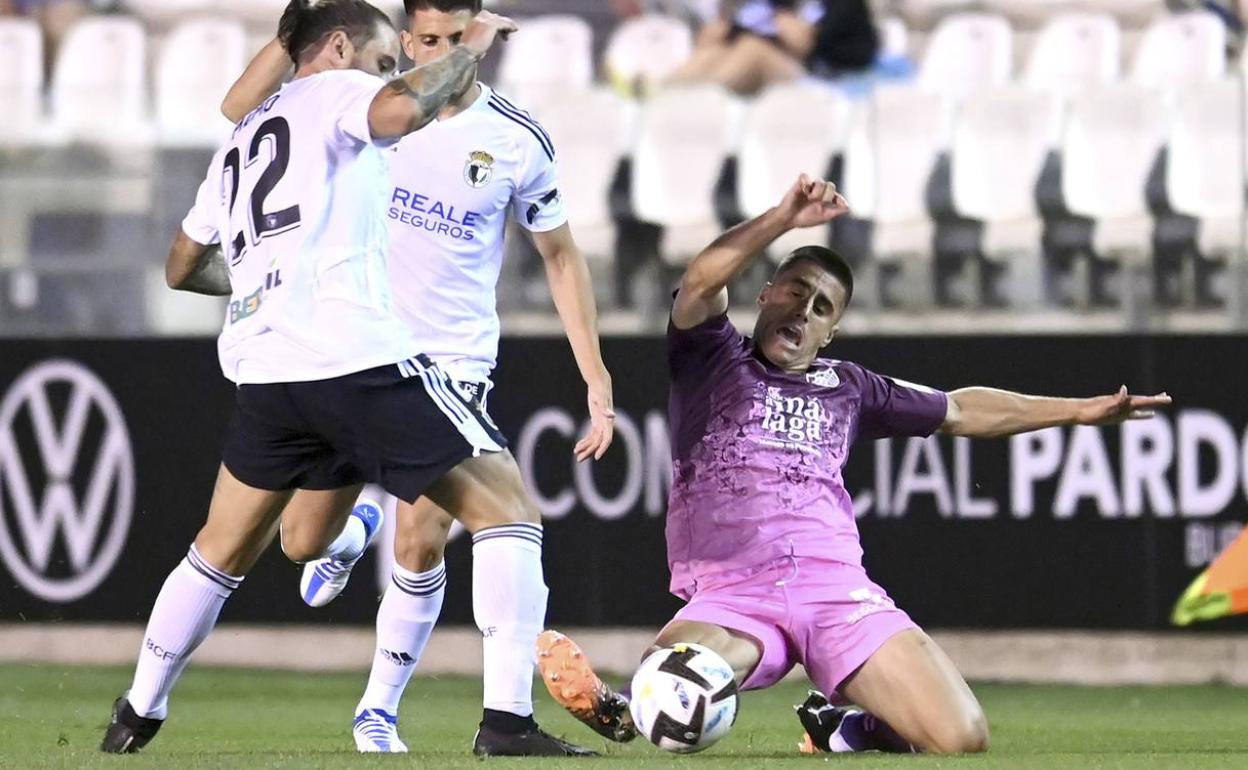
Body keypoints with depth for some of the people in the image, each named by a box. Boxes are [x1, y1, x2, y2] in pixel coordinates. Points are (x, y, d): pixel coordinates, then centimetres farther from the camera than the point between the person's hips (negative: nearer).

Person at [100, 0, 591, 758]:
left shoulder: (241, 139, 26)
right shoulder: (335, 91, 4)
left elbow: (184, 267, 35)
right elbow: (401, 109, -21)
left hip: (265, 369, 7)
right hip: (361, 356, -7)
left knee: (222, 552, 25)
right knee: (504, 506, -2)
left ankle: (138, 714, 29)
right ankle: (507, 722, -13)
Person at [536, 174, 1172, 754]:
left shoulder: (847, 389, 24)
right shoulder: (712, 360, 13)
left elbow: (960, 412, 35)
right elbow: (701, 282, -7)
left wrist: (1080, 412, 37)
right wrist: (784, 219, -19)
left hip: (835, 588, 4)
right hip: (730, 599, -4)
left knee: (962, 737, -15)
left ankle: (843, 729, 15)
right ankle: (618, 710, 1)